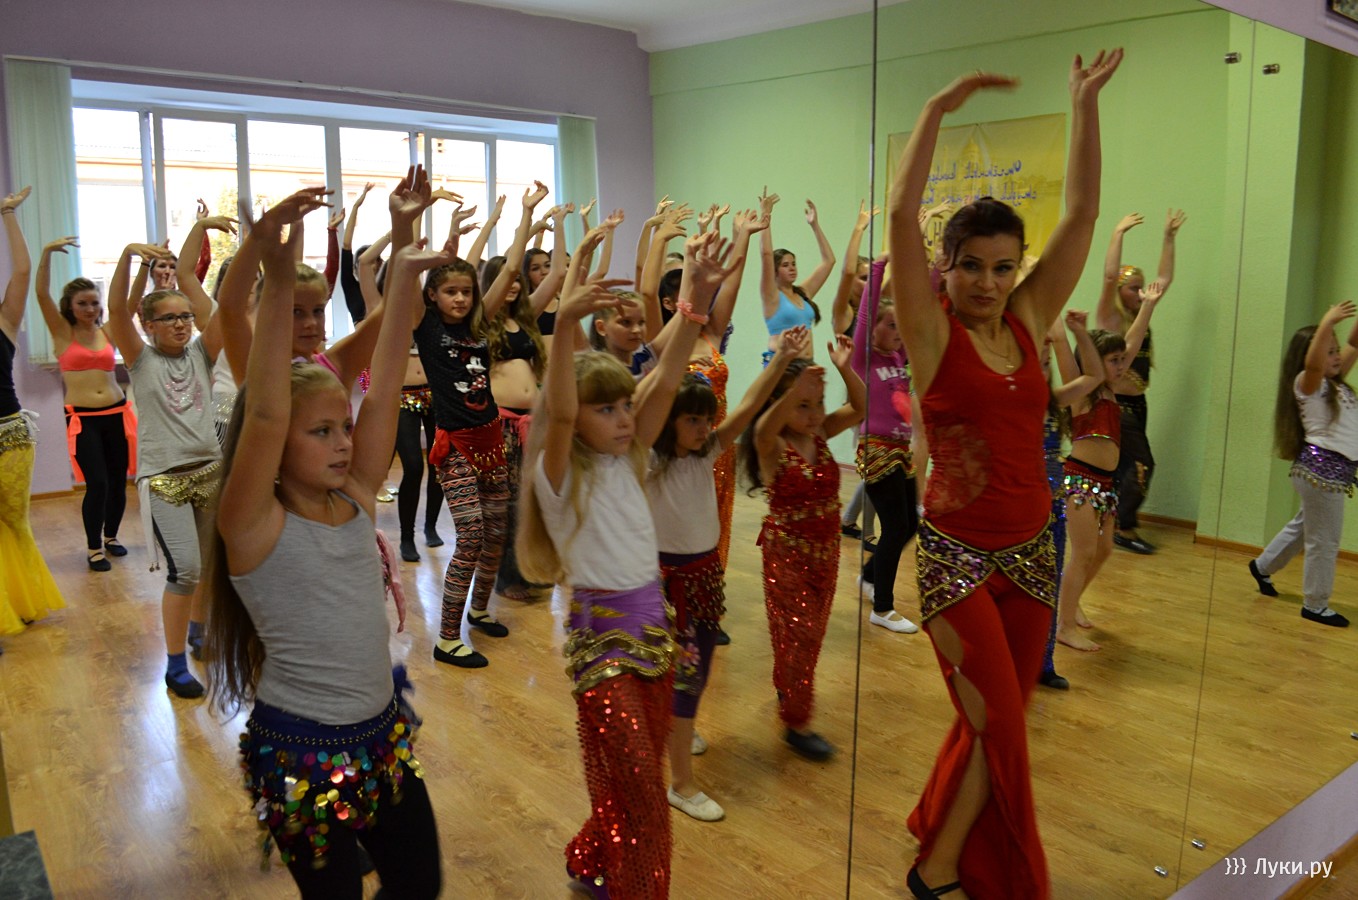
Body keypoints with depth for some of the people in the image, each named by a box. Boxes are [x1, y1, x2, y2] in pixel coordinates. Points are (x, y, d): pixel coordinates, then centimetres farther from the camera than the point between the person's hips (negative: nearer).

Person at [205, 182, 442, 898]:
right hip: (302, 752, -5)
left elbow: (383, 391, -8)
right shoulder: (255, 528, -17)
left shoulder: (355, 499, -2)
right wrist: (278, 281, -39)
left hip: (385, 734, 6)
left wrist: (405, 273, -13)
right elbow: (264, 414, -31)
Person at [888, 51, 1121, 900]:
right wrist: (937, 111, -19)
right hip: (957, 552, -5)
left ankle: (939, 825, 39)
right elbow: (902, 214, -19)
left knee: (999, 717, 15)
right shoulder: (933, 331, -8)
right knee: (998, 722, -2)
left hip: (1031, 549, 5)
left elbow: (1083, 211, 4)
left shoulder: (1028, 321, 4)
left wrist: (1086, 105, 4)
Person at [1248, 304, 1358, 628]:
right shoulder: (1307, 384, -11)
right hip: (1320, 466, -9)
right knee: (1324, 540, -1)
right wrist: (1327, 323, -40)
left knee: (1305, 526, 25)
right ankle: (1315, 605, 11)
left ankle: (1263, 565, 43)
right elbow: (1313, 363, -34)